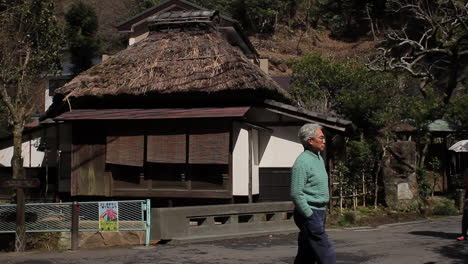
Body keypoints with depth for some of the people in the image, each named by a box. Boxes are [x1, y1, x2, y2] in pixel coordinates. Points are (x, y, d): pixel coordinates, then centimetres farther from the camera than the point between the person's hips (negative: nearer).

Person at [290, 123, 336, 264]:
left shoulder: (319, 159, 14)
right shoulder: (302, 162, -16)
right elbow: (296, 194, -20)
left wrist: (323, 211, 17)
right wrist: (310, 216, -18)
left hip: (319, 212, 9)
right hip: (309, 214, -9)